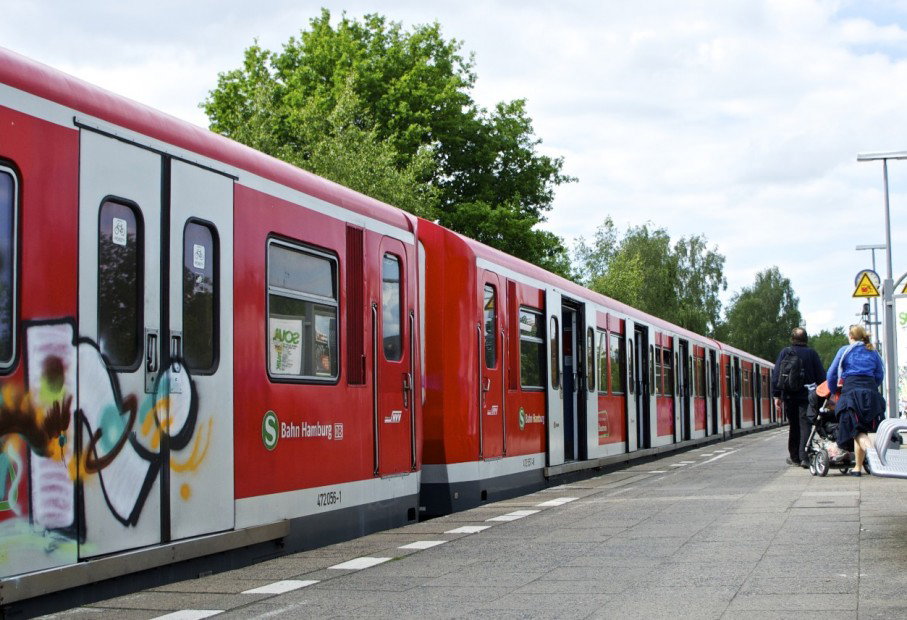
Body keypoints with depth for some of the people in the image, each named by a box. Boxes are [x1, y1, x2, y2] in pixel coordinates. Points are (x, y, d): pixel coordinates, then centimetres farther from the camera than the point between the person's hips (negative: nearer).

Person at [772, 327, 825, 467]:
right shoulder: (812, 353, 1)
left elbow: (776, 375, -2)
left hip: (789, 396, 2)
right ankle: (804, 456, -19)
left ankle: (794, 457, 18)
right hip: (807, 396, -1)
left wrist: (777, 395, 0)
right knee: (805, 425, -5)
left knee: (793, 426, 13)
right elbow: (821, 376, 1)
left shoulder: (785, 352, 2)